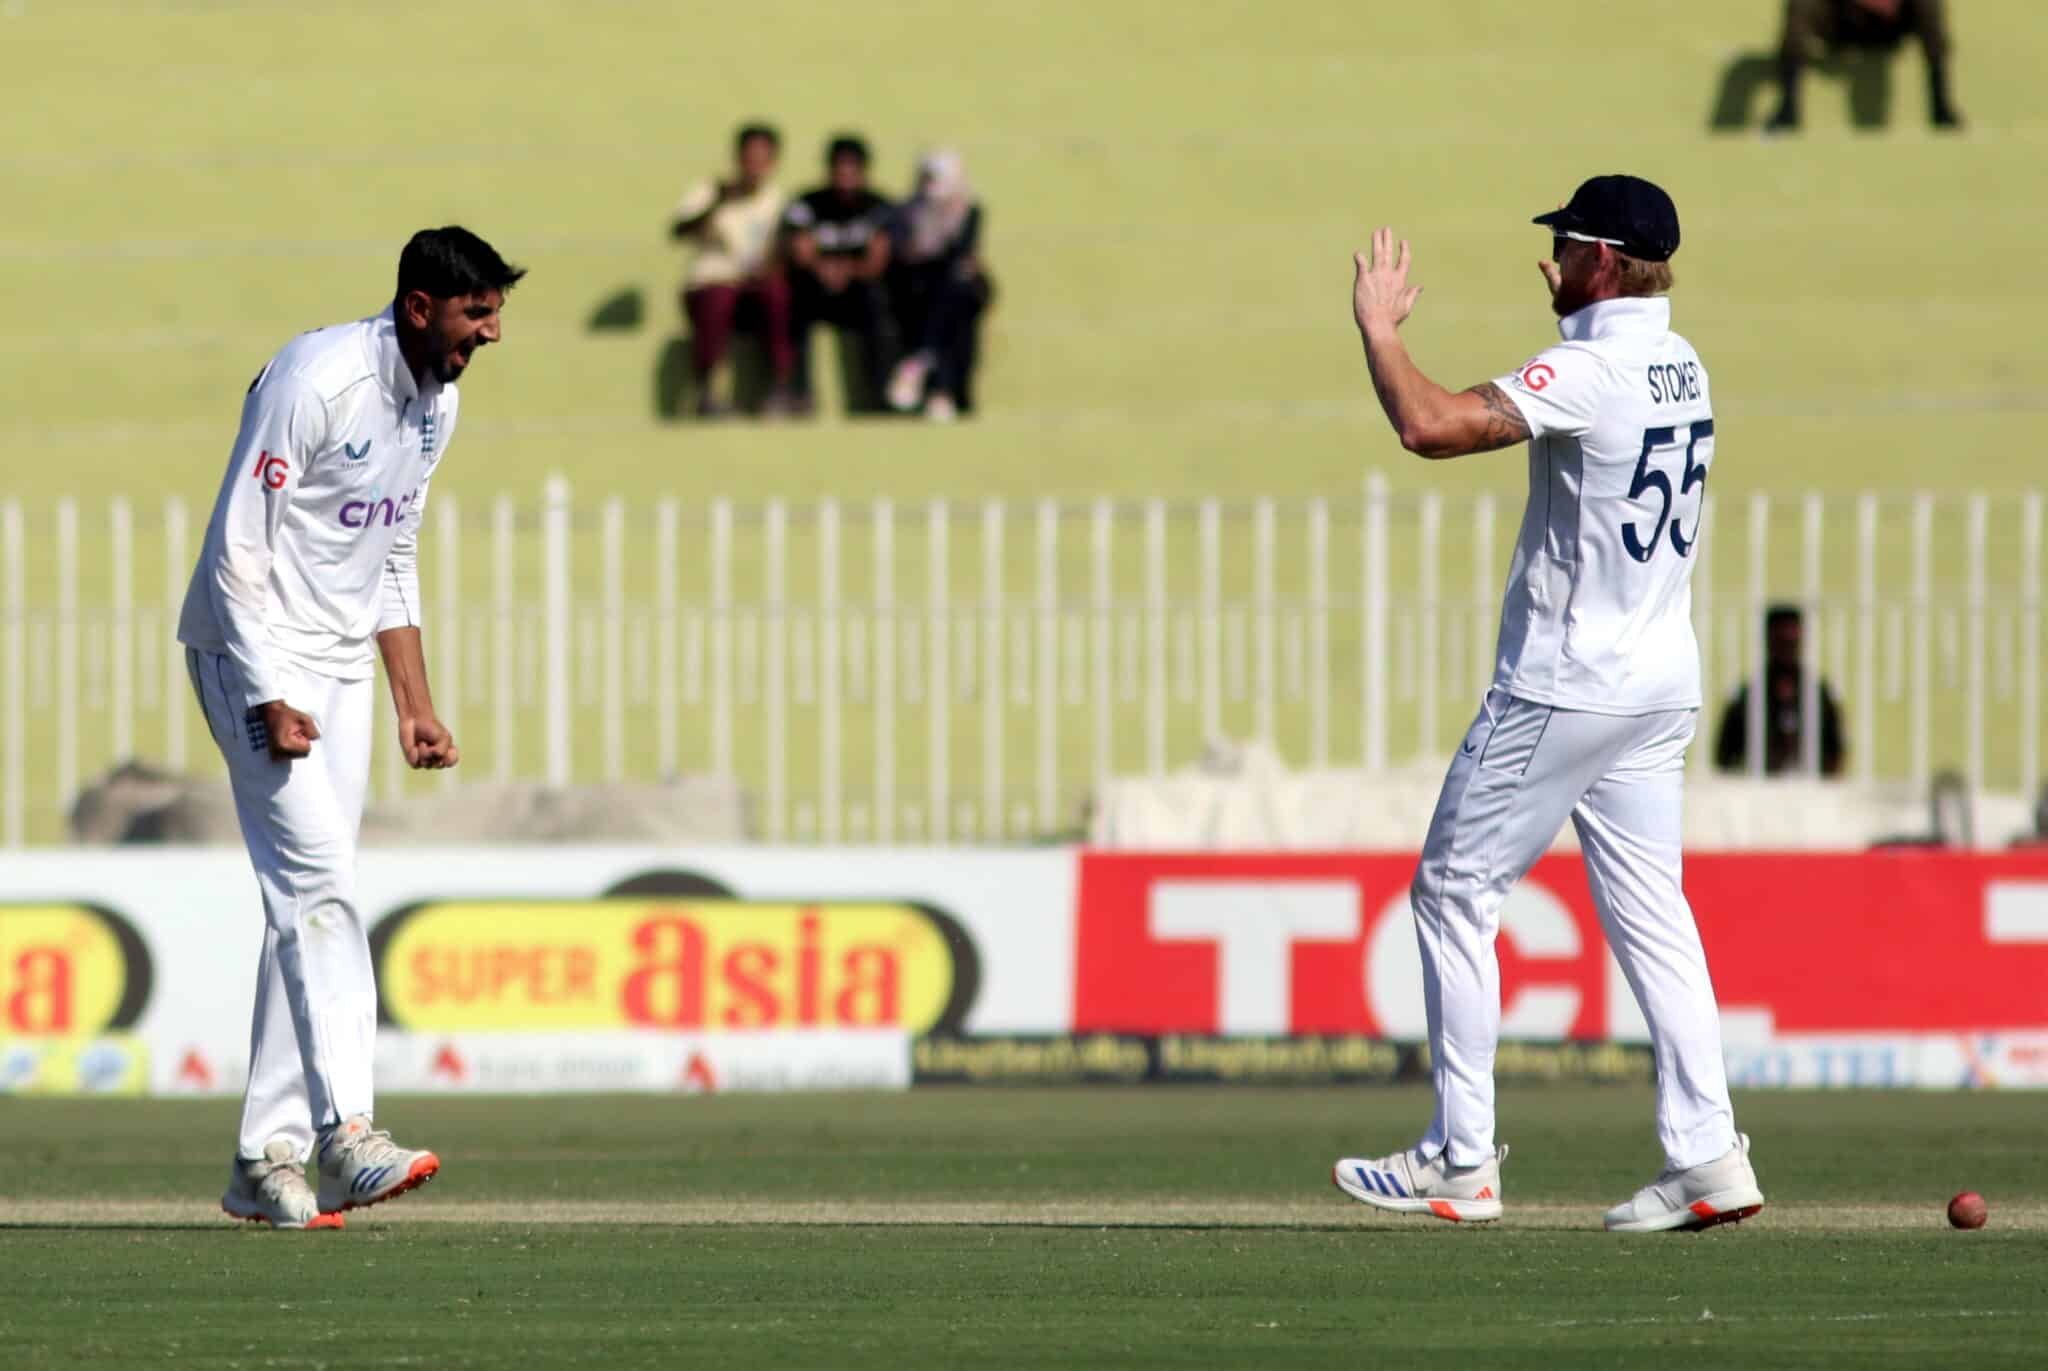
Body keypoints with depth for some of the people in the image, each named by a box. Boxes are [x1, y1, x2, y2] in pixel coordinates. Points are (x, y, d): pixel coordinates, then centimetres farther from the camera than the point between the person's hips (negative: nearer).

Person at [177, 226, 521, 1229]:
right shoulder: (317, 382, -20)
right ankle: (345, 1133, -25)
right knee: (317, 878, -19)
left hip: (339, 665, 9)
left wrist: (416, 705, 13)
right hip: (254, 655, -9)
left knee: (310, 899, 5)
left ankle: (267, 1159, 8)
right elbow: (238, 549, -20)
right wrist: (269, 698, -26)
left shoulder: (437, 402, 7)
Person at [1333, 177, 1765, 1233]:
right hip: (1660, 681, 8)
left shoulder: (1587, 374, -19)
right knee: (1647, 909, 7)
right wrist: (1574, 318, 39)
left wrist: (1378, 327, -15)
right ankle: (1704, 1155, -2)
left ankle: (1462, 1161, 1)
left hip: (1565, 687, -8)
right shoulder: (1681, 368, 9)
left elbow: (1430, 426, -29)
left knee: (1455, 891, 1)